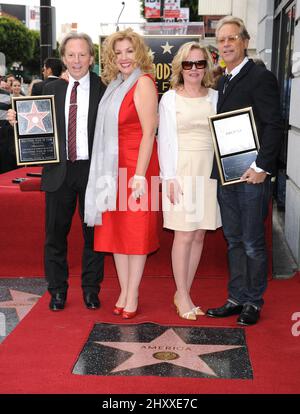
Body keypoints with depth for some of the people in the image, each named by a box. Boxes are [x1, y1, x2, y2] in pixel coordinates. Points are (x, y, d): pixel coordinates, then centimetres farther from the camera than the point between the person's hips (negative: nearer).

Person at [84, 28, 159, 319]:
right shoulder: (115, 85, 15)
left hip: (136, 165, -8)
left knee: (136, 230, 1)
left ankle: (132, 296, 11)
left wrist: (140, 175, -20)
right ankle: (123, 292, 21)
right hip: (113, 166, 8)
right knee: (115, 228, 10)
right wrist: (105, 170, 9)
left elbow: (149, 132, -15)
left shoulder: (143, 83, -9)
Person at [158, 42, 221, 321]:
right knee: (184, 234, -4)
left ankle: (184, 292, 17)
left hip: (208, 171, 4)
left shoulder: (215, 98, 10)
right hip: (181, 170, -3)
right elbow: (164, 140, -1)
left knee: (199, 234, 6)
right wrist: (170, 178, -9)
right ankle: (182, 296, 9)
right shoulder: (170, 99, 2)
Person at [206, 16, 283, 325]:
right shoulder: (222, 82, 15)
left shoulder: (261, 77, -7)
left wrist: (261, 167, -17)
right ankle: (236, 299, 25)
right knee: (234, 241, 14)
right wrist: (217, 169, 9)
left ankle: (253, 303, 17)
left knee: (253, 243, 2)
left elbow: (273, 126, -13)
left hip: (251, 175, -7)